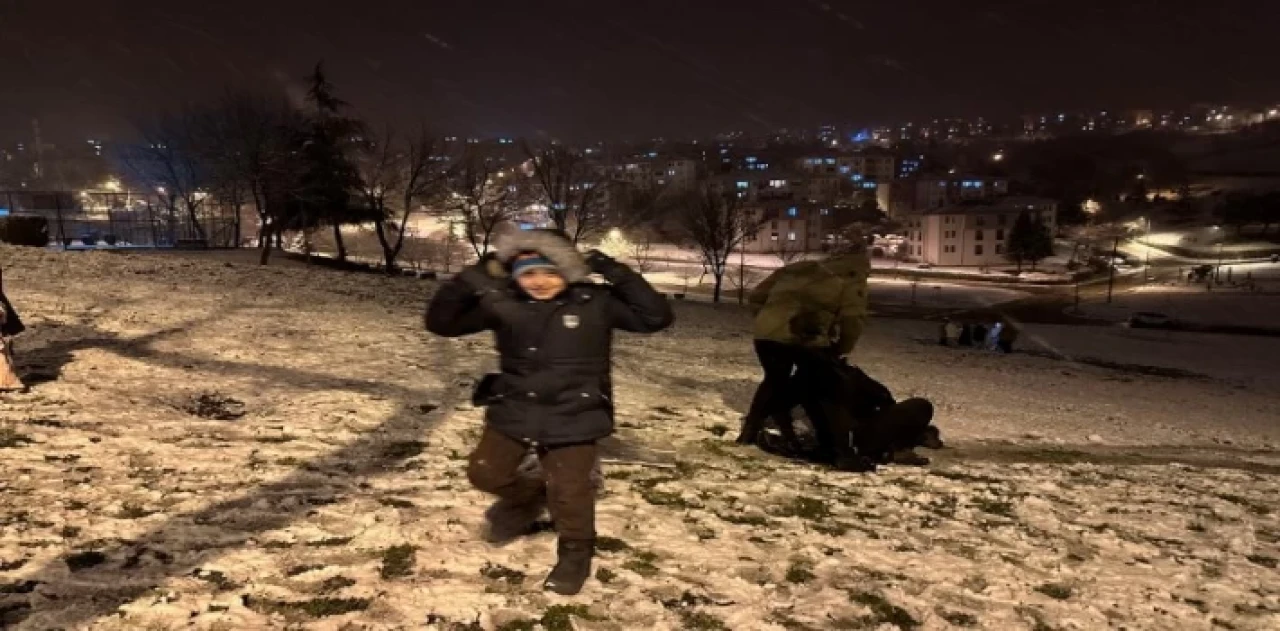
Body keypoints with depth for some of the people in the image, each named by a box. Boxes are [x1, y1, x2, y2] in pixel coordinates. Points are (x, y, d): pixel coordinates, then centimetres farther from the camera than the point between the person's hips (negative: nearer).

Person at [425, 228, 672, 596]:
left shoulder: (594, 303, -12)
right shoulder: (503, 304, -7)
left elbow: (657, 318, -15)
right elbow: (440, 323, -5)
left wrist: (619, 275, -22)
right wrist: (471, 280, -18)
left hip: (572, 416, -3)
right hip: (514, 409, 4)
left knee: (569, 490, -3)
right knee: (484, 472, 13)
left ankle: (576, 551, 27)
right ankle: (526, 498, 44)